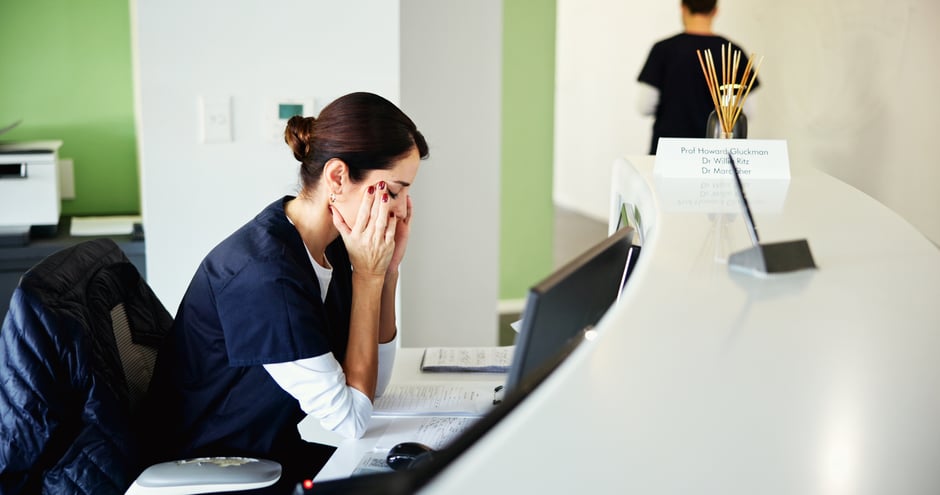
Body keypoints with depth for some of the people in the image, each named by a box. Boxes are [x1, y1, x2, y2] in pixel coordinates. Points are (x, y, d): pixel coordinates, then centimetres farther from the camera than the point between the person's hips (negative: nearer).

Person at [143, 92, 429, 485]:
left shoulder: (328, 246, -1)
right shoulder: (262, 273, -26)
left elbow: (372, 385, 2)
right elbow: (351, 420, -21)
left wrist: (388, 268, -6)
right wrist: (368, 276, -20)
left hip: (282, 456, 8)